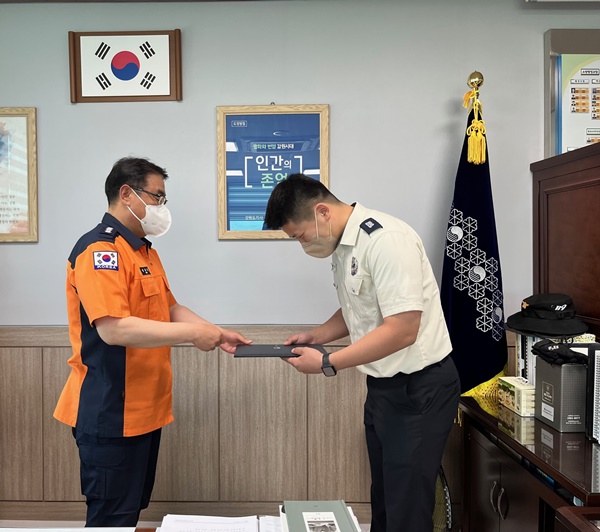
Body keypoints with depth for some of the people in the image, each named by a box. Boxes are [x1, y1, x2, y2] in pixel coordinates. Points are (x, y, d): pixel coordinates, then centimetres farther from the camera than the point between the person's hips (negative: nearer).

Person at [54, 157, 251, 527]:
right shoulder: (99, 249, -18)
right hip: (112, 413, -9)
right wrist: (193, 334, -24)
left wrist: (219, 334, 5)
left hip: (144, 407, 9)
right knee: (112, 516, 5)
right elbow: (113, 329, -29)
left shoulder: (146, 251, 13)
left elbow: (170, 308, 18)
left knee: (134, 508, 20)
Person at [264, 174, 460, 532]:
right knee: (383, 502, 20)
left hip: (419, 388, -9)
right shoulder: (344, 246, 7)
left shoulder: (385, 239, -22)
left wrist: (328, 364, -21)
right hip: (383, 385, 9)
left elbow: (403, 328, -27)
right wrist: (314, 337, 4)